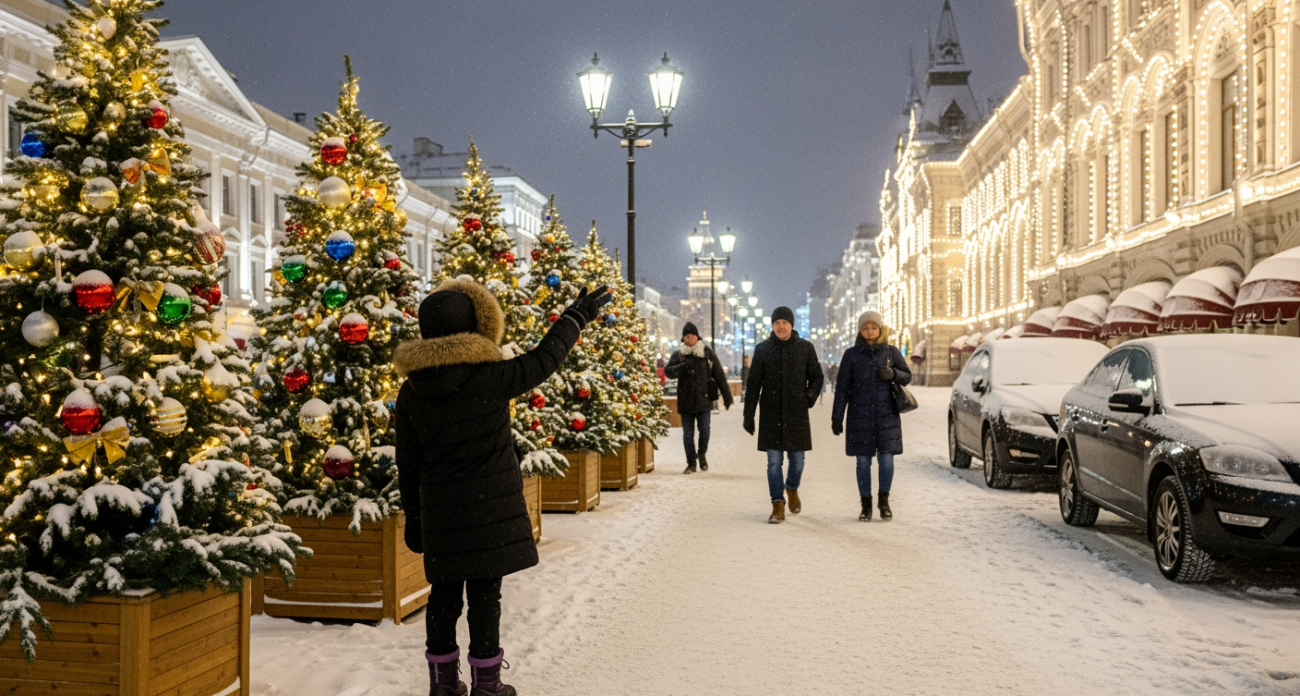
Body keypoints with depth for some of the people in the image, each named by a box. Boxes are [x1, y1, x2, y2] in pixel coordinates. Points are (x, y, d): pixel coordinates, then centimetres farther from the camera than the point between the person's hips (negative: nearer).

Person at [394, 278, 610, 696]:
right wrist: (577, 317, 9)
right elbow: (543, 360, -5)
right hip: (491, 505, -4)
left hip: (440, 509, 4)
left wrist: (412, 515, 15)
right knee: (485, 593, 4)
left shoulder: (411, 392, 0)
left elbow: (408, 462, 5)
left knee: (444, 593, 14)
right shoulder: (490, 377, -14)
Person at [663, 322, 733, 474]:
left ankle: (702, 454, 24)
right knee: (688, 434, 5)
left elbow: (719, 375, 4)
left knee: (704, 430, -3)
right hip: (685, 401, 1)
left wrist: (727, 396, 2)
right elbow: (668, 371, -7)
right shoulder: (678, 355, 5)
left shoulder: (708, 353, 2)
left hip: (704, 399, -1)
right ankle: (691, 463, 16)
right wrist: (682, 367, -26)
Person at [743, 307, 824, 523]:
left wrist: (810, 398, -5)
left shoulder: (805, 348, 2)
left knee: (797, 460, 7)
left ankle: (792, 488, 37)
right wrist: (748, 414, 1)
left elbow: (817, 377, 12)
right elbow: (753, 384, 4)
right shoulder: (763, 349, 2)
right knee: (774, 461, -2)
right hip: (771, 414, 0)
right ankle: (778, 505, 6)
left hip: (797, 415, 0)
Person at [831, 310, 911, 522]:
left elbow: (907, 376, 10)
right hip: (860, 417, 0)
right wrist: (837, 417, -2)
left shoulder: (892, 352, 4)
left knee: (886, 459, -2)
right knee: (863, 461, 3)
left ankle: (884, 501, 19)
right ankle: (866, 505, 15)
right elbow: (842, 388, 1)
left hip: (887, 415, 1)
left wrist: (893, 374, -13)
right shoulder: (851, 355, 1)